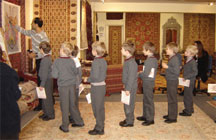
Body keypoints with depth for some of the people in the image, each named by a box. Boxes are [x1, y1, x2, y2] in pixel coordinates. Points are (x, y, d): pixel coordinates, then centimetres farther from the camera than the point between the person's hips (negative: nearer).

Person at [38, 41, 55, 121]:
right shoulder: (48, 57, 8)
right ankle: (46, 113, 30)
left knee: (47, 99, 2)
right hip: (48, 80, 9)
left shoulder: (45, 59, -22)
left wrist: (42, 85, -19)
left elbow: (45, 73, -23)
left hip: (47, 81, -9)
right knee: (45, 98, 18)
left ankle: (51, 115, 13)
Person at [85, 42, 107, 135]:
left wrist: (88, 80, -5)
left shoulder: (96, 61, -19)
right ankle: (101, 126, 27)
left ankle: (99, 129, 12)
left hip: (96, 87, -8)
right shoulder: (103, 61, 7)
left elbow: (95, 77, -21)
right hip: (103, 85, 8)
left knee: (97, 108, 2)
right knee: (101, 107, 16)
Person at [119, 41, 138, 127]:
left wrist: (128, 88, -21)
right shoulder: (127, 61, 9)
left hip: (131, 87, -10)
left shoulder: (131, 62, -22)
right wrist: (125, 85, 22)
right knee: (127, 104, 18)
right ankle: (128, 119, 30)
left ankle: (130, 122, 13)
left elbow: (131, 77, -23)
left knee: (129, 104, 1)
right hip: (127, 86, 10)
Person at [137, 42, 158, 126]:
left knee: (149, 101, -1)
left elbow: (146, 74, -23)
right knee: (145, 100, 19)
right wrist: (142, 73, 10)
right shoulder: (154, 59, 8)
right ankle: (145, 116, 31)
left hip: (147, 83, -10)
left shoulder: (148, 60, -20)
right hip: (150, 81, 10)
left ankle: (150, 119, 9)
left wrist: (139, 74, -5)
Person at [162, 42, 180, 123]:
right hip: (170, 81, 10)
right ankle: (170, 114, 30)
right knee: (170, 98, 18)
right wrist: (166, 66, 8)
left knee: (172, 99, -1)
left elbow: (177, 71, -25)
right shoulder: (171, 58, 11)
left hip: (173, 81, -10)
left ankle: (173, 117, 9)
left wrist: (167, 67, -22)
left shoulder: (175, 59, -19)